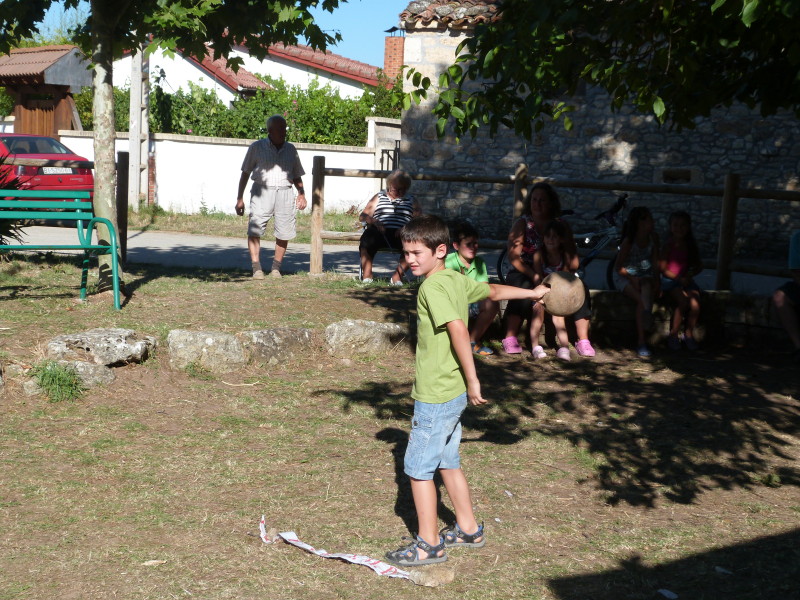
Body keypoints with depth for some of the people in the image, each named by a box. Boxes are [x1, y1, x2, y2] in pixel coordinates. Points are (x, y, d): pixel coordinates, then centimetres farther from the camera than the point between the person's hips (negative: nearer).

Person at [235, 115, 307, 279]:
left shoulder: (291, 149, 15)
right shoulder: (256, 147, 7)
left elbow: (297, 175, 22)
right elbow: (245, 173, 8)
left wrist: (301, 194, 5)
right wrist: (239, 198, 4)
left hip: (284, 193, 2)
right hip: (262, 191, -2)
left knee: (284, 233, 1)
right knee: (254, 231, -12)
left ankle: (276, 267, 14)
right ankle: (257, 268, -9)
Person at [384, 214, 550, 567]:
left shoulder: (432, 287, -19)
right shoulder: (457, 280, 7)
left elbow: (458, 330, -28)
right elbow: (494, 291, 22)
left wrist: (472, 380, -24)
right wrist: (533, 292, 38)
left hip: (435, 396, -9)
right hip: (453, 393, 9)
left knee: (418, 467, 1)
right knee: (447, 461, 20)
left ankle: (428, 544, 9)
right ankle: (468, 530, 31)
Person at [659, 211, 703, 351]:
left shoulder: (690, 245, 9)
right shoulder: (669, 244, -3)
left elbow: (699, 266, 14)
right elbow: (663, 269, -7)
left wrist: (691, 274, -6)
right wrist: (678, 278, -16)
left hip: (686, 280, 4)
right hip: (670, 281, -4)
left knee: (695, 304, -22)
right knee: (683, 301, -29)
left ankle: (689, 334, -1)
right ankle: (673, 335, -14)